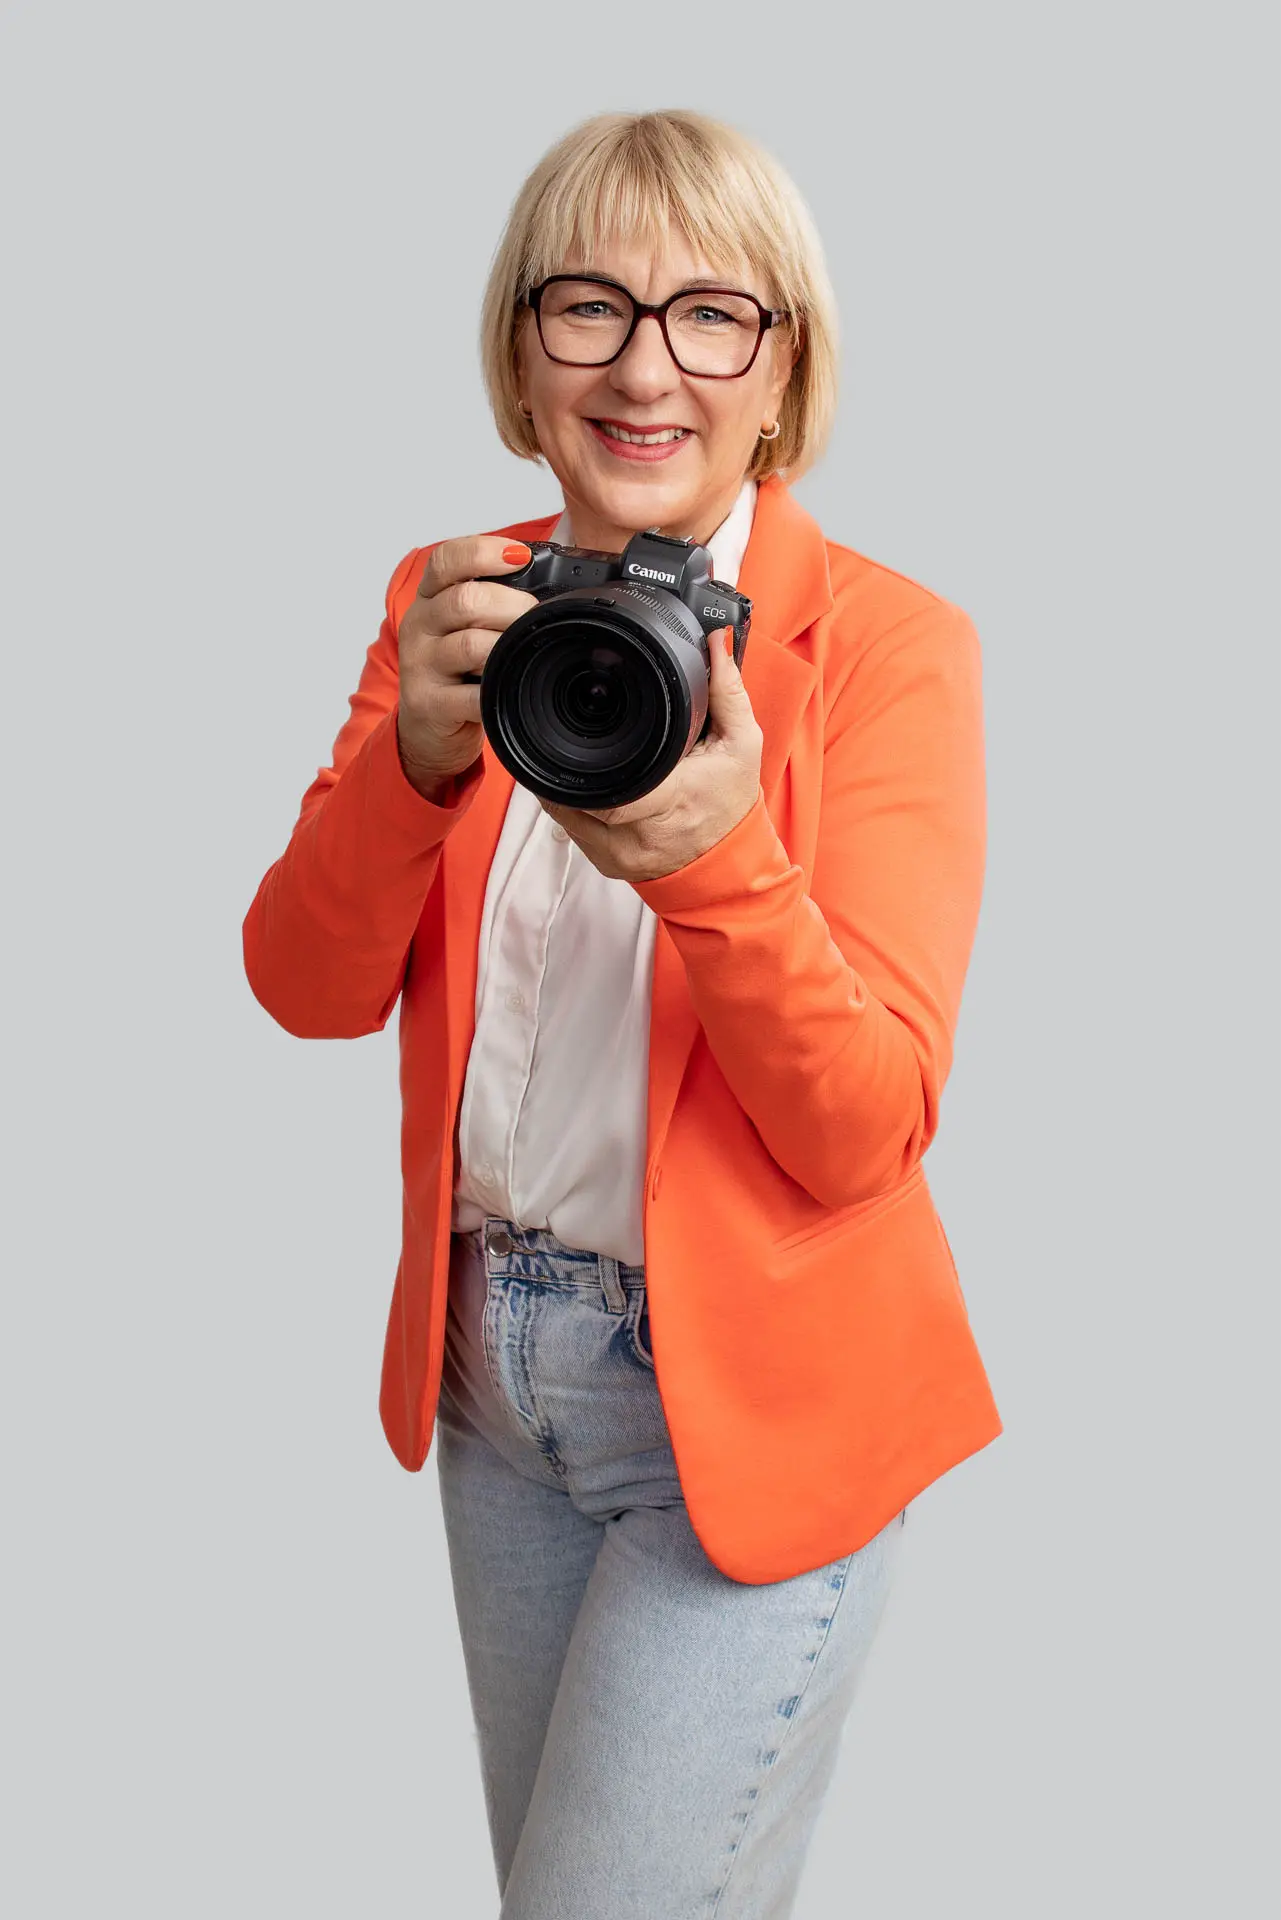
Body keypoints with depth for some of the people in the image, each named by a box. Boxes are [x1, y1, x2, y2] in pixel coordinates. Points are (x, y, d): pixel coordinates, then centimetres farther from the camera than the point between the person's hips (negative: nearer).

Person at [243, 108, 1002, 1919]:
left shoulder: (888, 642, -13)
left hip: (756, 1402, -5)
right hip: (493, 1369, 5)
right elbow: (309, 991, -6)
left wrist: (714, 861, -35)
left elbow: (867, 1131, -18)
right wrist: (416, 755, -24)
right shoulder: (459, 603, 1)